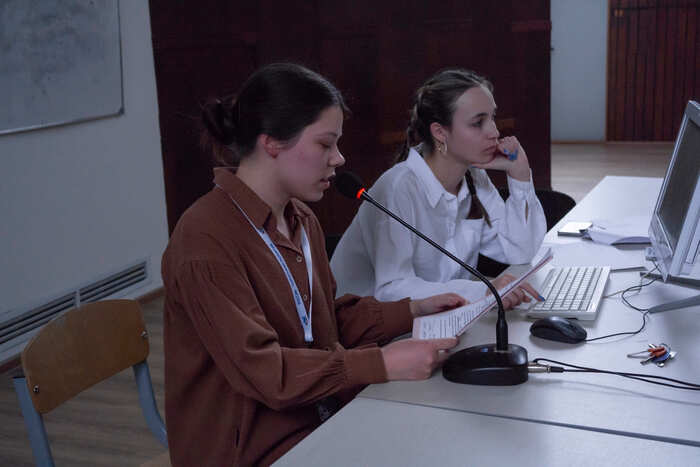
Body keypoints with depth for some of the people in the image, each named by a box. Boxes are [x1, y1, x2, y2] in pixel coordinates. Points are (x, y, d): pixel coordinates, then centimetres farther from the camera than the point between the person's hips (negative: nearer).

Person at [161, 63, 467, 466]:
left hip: (321, 416, 8)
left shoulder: (301, 220, 7)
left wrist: (414, 311, 5)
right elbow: (261, 369, -23)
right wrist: (382, 364, -28)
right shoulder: (206, 240, -20)